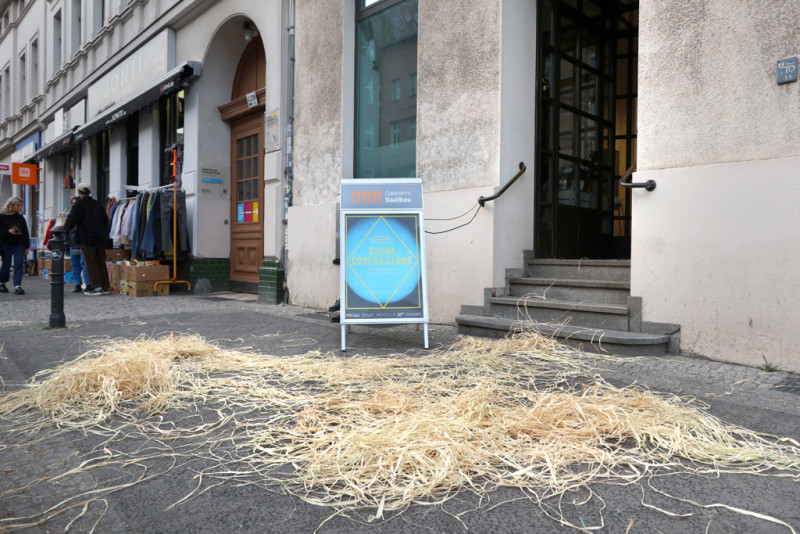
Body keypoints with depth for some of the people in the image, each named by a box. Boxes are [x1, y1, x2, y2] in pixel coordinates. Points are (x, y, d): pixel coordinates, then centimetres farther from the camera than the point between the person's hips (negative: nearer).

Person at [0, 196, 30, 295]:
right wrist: (8, 231, -18)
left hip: (19, 245, 2)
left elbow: (26, 232, 10)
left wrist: (26, 246, 6)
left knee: (18, 265, -5)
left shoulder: (20, 218, 8)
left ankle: (17, 286, -8)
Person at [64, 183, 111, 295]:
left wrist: (65, 230, 10)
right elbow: (106, 219, 16)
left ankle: (97, 287, -4)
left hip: (86, 238, -5)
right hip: (100, 237, 5)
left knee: (91, 262, 0)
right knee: (101, 262, 10)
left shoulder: (79, 204, -8)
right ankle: (106, 286, 11)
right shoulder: (97, 204, 10)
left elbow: (72, 219, -6)